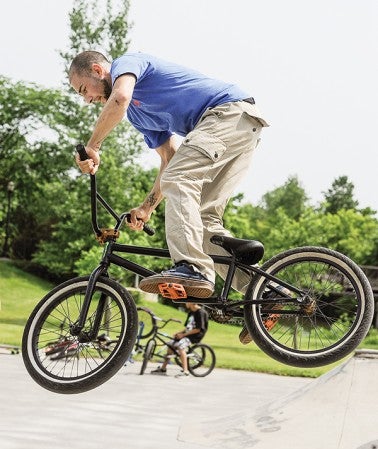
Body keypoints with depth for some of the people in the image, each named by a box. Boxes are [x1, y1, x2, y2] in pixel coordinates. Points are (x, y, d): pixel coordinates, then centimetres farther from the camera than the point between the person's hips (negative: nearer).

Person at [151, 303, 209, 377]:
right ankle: (163, 369, 11)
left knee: (180, 346, -32)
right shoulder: (191, 313, 15)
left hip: (195, 336, -10)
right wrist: (178, 333, 4)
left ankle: (185, 371, -33)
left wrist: (183, 334, -16)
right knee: (170, 344, 3)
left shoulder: (201, 312, -14)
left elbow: (198, 329, -18)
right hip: (187, 334, 10)